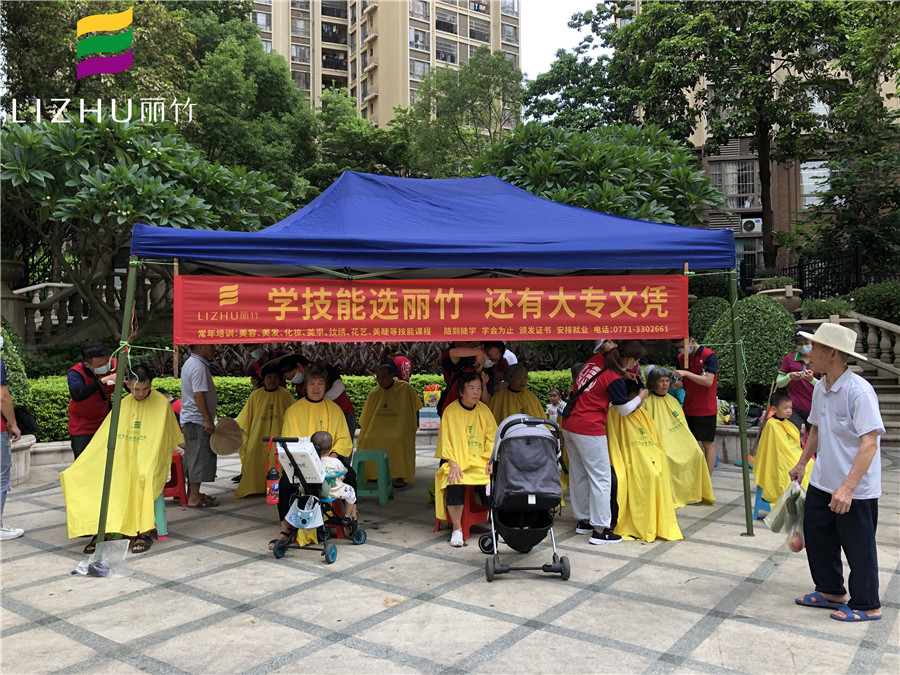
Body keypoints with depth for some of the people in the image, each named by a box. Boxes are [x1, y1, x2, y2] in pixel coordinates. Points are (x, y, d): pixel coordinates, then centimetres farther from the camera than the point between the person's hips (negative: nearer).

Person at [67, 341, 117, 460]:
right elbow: (77, 396, -47)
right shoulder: (76, 373, -26)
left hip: (105, 421, 3)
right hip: (82, 427, -3)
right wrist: (103, 381, -55)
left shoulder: (114, 365, -17)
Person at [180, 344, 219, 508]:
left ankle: (192, 493, 23)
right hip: (198, 420, -11)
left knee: (192, 457, 15)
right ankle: (194, 498, -1)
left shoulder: (189, 363, 17)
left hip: (189, 420, 11)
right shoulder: (199, 367, -17)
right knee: (200, 457, -5)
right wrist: (208, 420, -23)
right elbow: (198, 395, -24)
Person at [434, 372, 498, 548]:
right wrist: (453, 464, -16)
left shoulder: (484, 410, 9)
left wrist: (491, 460, -7)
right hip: (458, 461, -2)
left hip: (481, 462, 2)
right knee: (455, 484, -32)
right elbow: (446, 441, -3)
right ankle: (457, 529, -16)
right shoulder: (451, 411, 0)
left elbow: (492, 438, 8)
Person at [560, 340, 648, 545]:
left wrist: (623, 374, 20)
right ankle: (600, 530, 4)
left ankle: (583, 521, 28)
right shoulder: (615, 380, -15)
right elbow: (624, 409, 0)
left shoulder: (596, 359, 5)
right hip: (589, 430, -9)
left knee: (578, 476, 16)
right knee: (600, 478, 1)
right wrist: (641, 397, 17)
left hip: (569, 425, 9)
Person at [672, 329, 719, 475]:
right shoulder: (681, 358, 7)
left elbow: (708, 381, -21)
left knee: (708, 444, 3)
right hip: (688, 409, 6)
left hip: (705, 409, -6)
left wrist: (686, 373, -28)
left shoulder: (709, 356, -12)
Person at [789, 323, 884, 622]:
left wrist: (847, 488, -33)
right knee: (816, 533, 18)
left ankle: (867, 605, 27)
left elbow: (869, 443, -28)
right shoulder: (820, 388, 3)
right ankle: (832, 591, 37)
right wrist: (802, 464, 22)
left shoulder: (859, 391, -23)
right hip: (822, 482, 8)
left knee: (858, 546, 7)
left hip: (855, 489, -8)